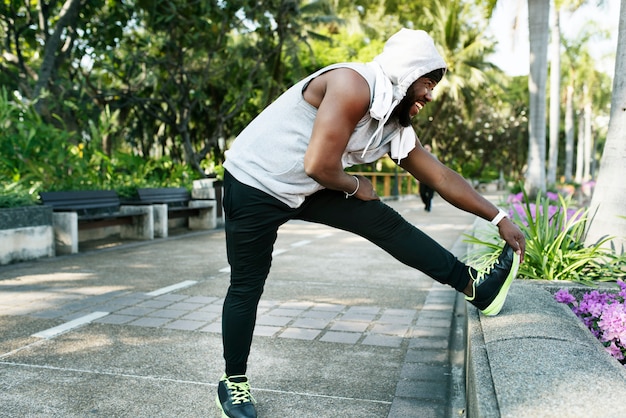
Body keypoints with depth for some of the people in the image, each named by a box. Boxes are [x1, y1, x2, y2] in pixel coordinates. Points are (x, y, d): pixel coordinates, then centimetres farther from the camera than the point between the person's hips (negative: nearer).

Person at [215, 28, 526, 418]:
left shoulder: (396, 126, 2)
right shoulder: (354, 85, -24)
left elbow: (442, 177, 7)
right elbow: (320, 165, -30)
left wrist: (499, 217, 10)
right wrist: (355, 187, -9)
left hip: (306, 189, 7)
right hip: (255, 184, -7)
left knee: (386, 223, 2)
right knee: (248, 287, 2)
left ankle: (475, 286, 10)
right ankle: (234, 382, 21)